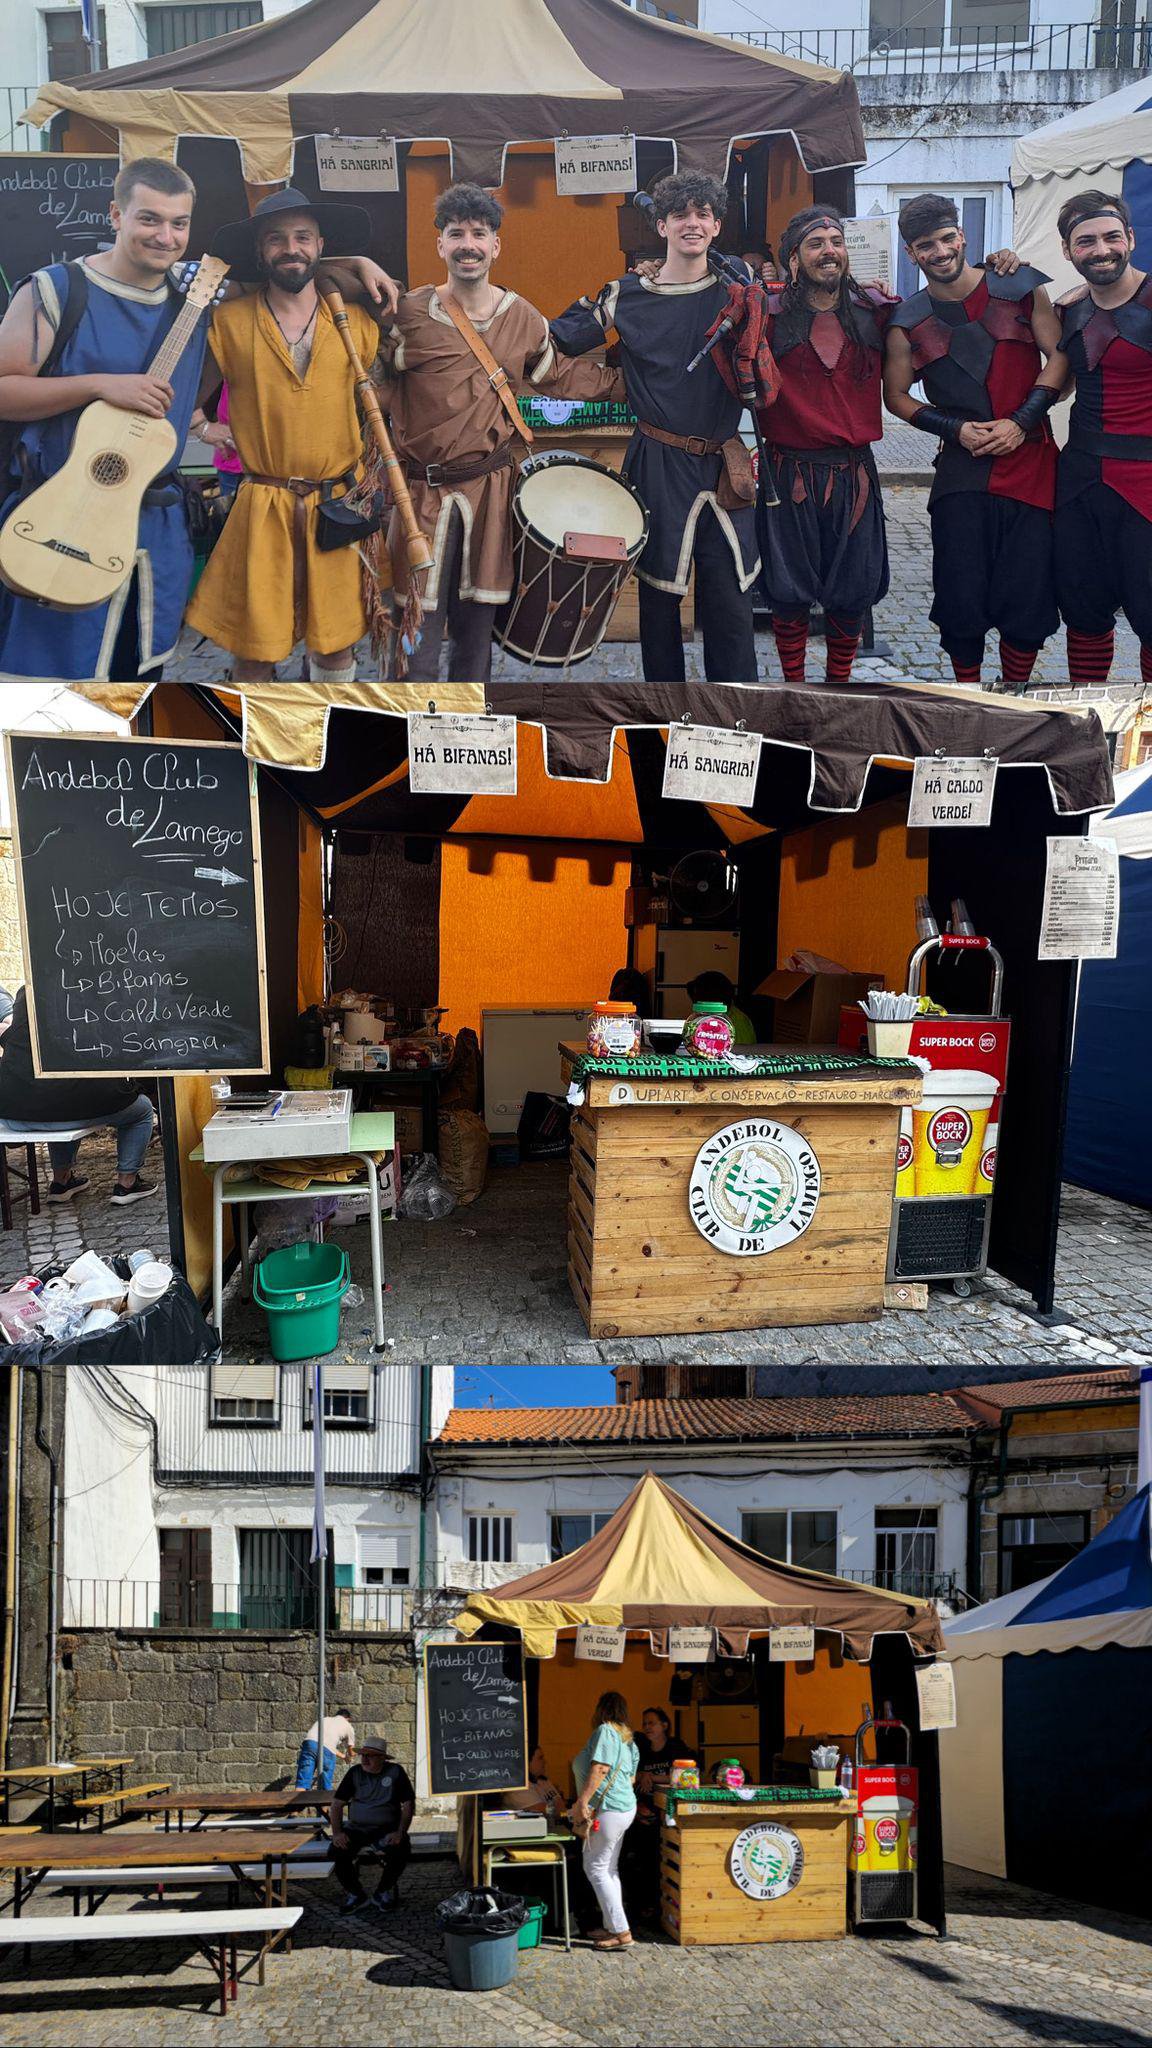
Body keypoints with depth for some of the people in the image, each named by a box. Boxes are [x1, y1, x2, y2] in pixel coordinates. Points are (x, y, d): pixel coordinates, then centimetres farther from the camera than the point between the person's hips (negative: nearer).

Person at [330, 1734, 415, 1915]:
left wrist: (400, 1832, -16)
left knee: (401, 1850, -32)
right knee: (337, 1850, -26)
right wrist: (337, 1832, -11)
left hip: (386, 1829, -2)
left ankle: (383, 1892, -3)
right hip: (357, 1828, 2)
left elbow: (408, 1805, -2)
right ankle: (354, 1894, -1)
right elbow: (336, 1805, 5)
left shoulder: (395, 1772, -2)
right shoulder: (355, 1773, 4)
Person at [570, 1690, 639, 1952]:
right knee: (609, 1868, 15)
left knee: (596, 1868, -6)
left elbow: (600, 1769, -22)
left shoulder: (605, 1731, -12)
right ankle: (613, 1927, 18)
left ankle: (621, 1932, -8)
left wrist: (583, 1801, -24)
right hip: (625, 1807, 10)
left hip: (608, 1811, -10)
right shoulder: (627, 1739, 17)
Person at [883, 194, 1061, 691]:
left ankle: (1014, 692, 18)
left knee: (1029, 593, 0)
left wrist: (1021, 422, -9)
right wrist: (957, 429, -4)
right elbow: (897, 396, 12)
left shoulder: (1022, 290, 3)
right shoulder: (908, 323, 5)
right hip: (961, 472, 1)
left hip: (1030, 460, 0)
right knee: (960, 600, 0)